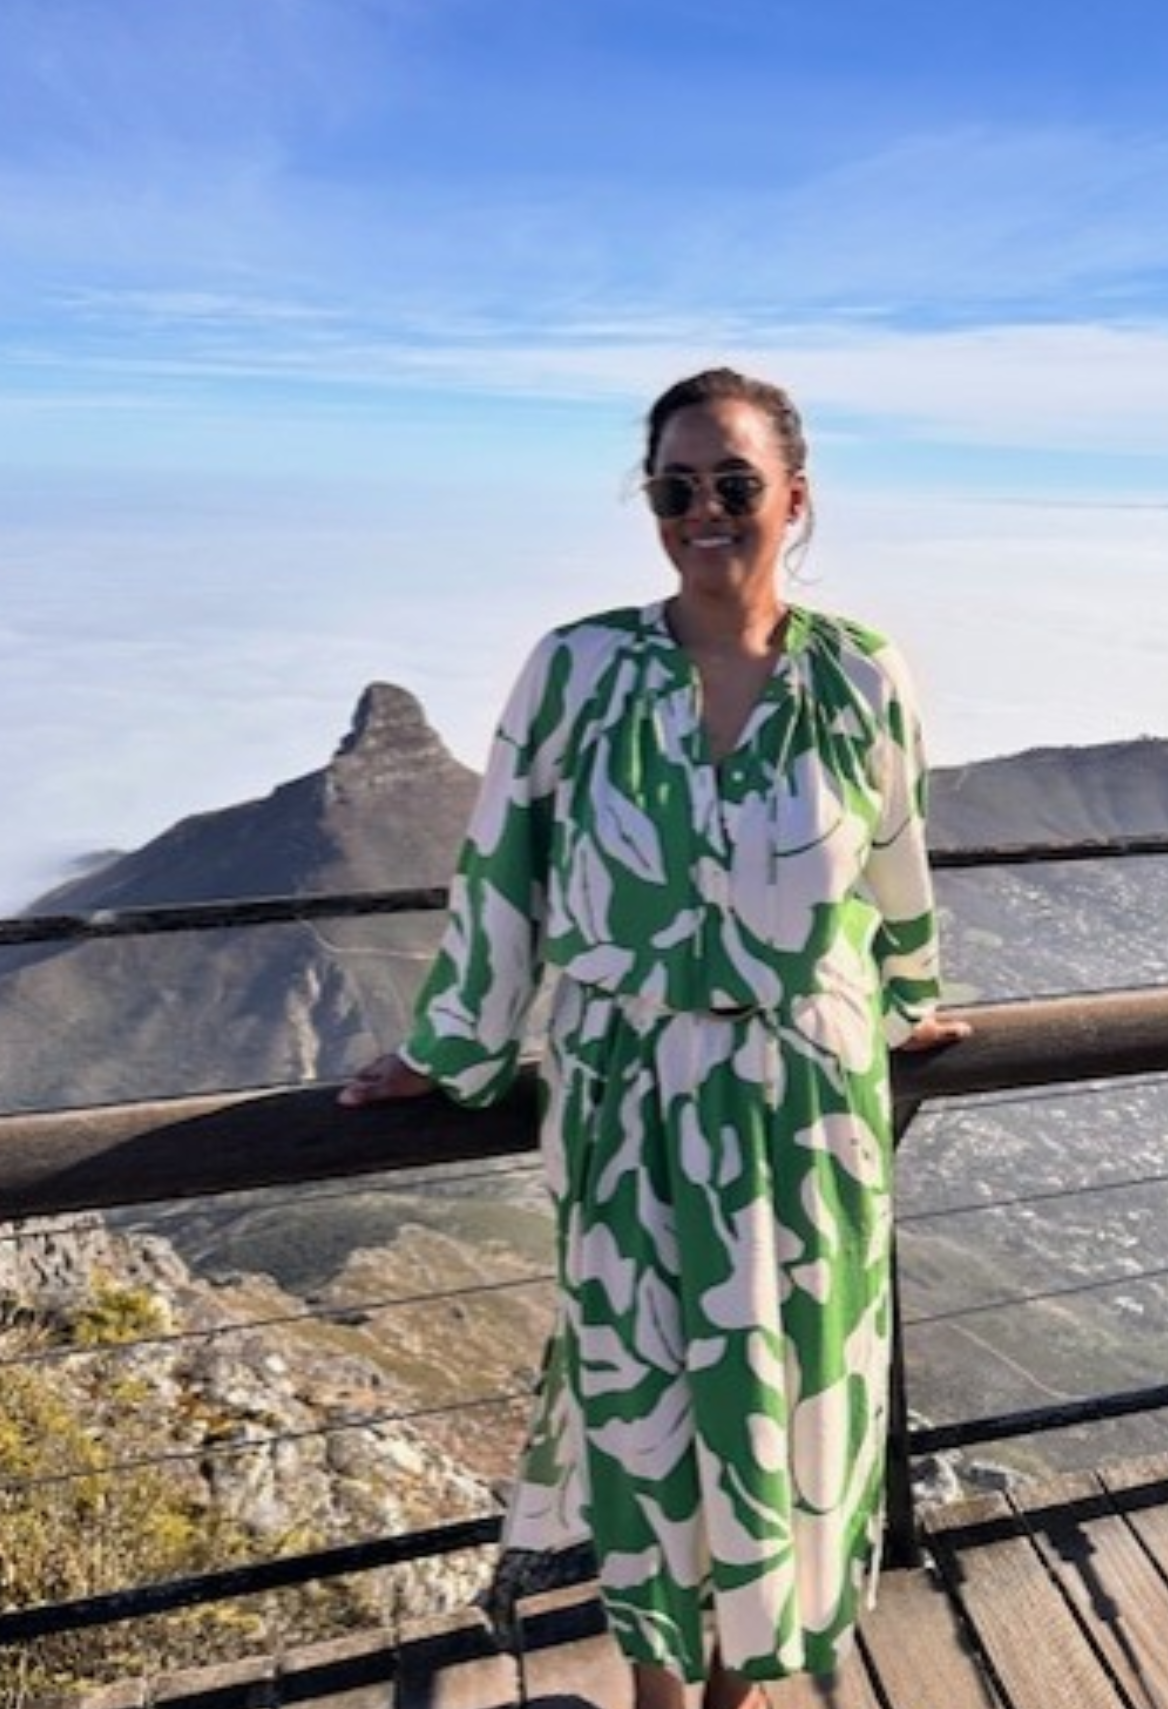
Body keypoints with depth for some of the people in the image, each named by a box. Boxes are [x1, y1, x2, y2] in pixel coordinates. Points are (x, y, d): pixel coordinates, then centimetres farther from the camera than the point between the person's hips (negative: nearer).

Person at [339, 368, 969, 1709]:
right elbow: (499, 872, -2)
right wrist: (448, 1051, 5)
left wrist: (904, 1014, 23)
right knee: (639, 1394, 13)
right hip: (628, 1104, -1)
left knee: (789, 1391, 15)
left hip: (807, 1104, 2)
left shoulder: (864, 680, -5)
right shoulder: (577, 669, -9)